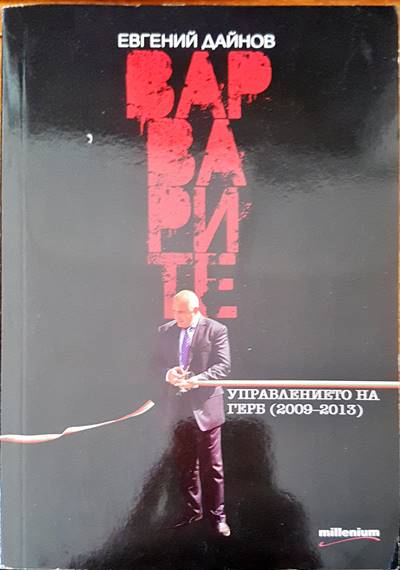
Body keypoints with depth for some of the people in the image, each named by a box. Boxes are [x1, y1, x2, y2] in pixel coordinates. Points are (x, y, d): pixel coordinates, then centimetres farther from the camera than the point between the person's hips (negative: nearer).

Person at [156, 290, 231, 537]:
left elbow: (223, 366, -10)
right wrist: (167, 373, -12)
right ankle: (192, 509, 32)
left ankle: (216, 514, 20)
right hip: (177, 407, 4)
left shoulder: (216, 330, -6)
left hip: (205, 407, -4)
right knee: (185, 464, 16)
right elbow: (157, 362, 10)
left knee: (212, 465, 5)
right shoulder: (165, 331, 8)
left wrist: (197, 379, -24)